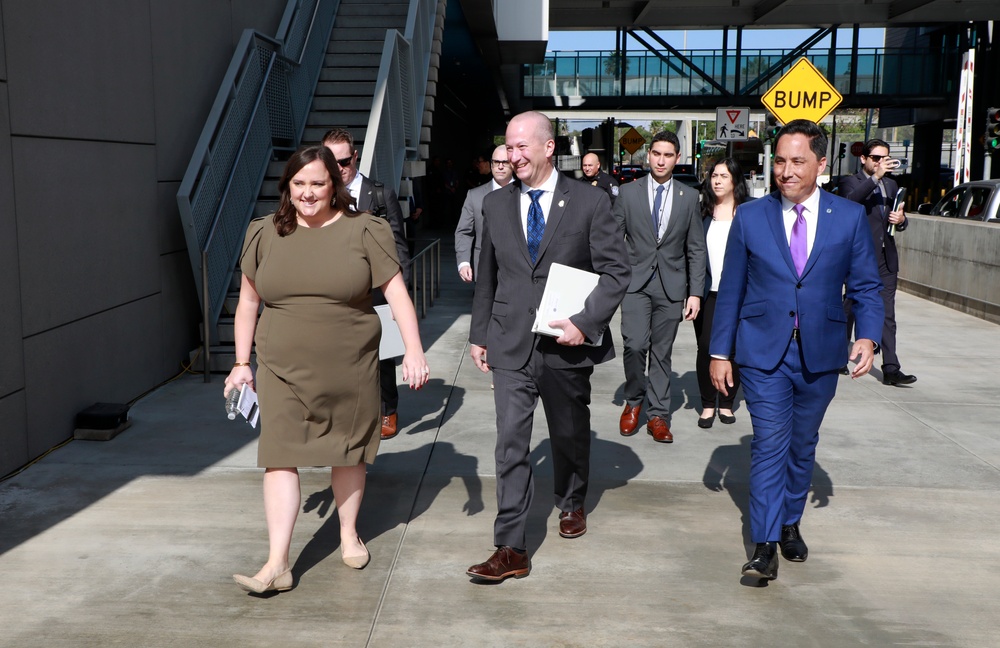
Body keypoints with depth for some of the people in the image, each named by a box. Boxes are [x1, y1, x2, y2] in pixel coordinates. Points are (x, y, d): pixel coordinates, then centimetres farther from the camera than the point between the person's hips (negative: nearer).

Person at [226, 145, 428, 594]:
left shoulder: (363, 231, -3)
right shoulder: (266, 234, 4)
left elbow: (396, 292, -5)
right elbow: (248, 301, 11)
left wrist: (414, 350, -13)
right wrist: (242, 362, 9)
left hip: (350, 371, -1)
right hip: (284, 371, 1)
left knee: (348, 452, 12)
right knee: (280, 457, -4)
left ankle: (349, 535, 33)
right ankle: (277, 565, -1)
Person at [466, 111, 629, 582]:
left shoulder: (590, 202, -4)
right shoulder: (495, 204, 6)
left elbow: (616, 271, -5)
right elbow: (487, 277, 12)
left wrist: (587, 322, -15)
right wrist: (478, 334, 10)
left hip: (568, 345, -1)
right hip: (510, 346, 2)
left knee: (570, 435, 17)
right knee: (510, 444, -4)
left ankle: (571, 504, 45)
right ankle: (510, 550, 0)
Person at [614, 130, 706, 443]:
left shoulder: (689, 197, 6)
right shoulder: (628, 192, 3)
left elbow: (696, 249, 6)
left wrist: (695, 292, 0)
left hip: (671, 285, 1)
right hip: (636, 282, -1)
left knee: (662, 352, 5)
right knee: (635, 345, -13)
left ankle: (658, 415, 15)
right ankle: (634, 401, 12)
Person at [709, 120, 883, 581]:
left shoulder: (850, 217, 1)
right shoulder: (750, 216, 0)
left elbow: (866, 287, 5)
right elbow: (731, 291, 3)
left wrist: (868, 336, -12)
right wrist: (720, 351, 1)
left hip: (820, 355, 2)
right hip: (764, 352, -1)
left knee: (802, 445, 14)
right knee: (769, 445, -7)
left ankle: (790, 524, 32)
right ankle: (765, 546, -3)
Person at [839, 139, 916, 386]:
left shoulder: (891, 185, 17)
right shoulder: (851, 182, -2)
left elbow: (899, 219, 22)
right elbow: (851, 199, -26)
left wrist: (901, 220, -1)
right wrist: (876, 177, -32)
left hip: (886, 258, 5)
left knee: (887, 316, 0)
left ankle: (891, 369, -2)